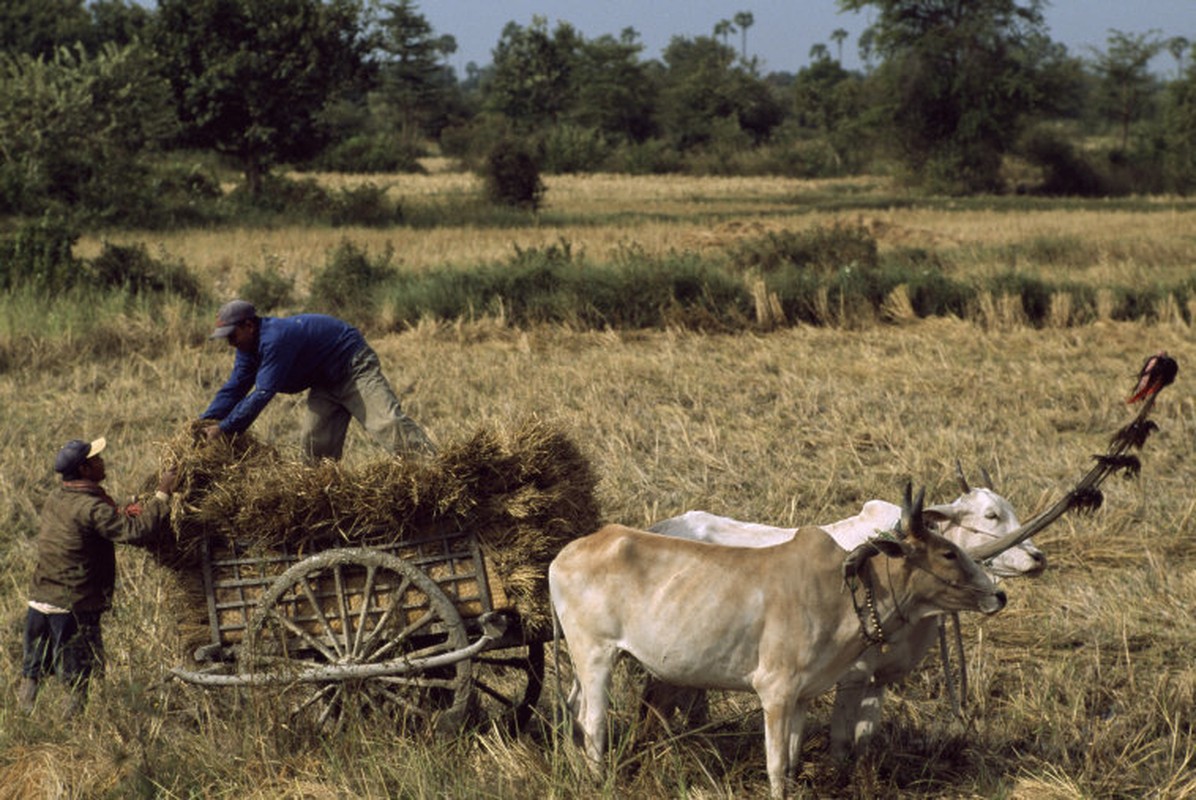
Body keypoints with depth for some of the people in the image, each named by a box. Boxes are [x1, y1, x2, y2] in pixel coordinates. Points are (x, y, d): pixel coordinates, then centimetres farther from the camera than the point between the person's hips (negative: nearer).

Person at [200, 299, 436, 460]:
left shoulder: (275, 339, -31)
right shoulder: (250, 347, 2)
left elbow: (263, 393, -33)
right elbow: (233, 389, 6)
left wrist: (224, 428, -30)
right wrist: (205, 423, -6)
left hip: (353, 367, -10)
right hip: (327, 383, 10)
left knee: (387, 423, -21)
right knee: (314, 441, 2)